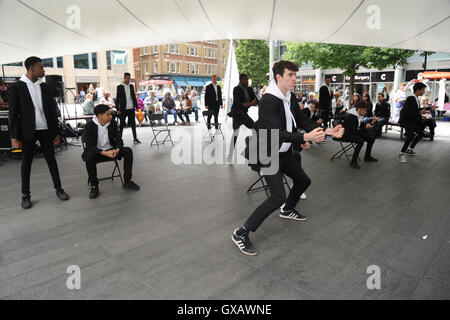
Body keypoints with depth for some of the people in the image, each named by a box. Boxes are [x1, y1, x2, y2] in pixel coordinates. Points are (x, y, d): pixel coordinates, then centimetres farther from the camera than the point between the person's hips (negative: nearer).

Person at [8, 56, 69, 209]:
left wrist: (56, 132, 5)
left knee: (51, 159, 8)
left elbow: (52, 110, 9)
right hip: (28, 132, -3)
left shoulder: (45, 87, 6)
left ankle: (58, 188, 19)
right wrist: (14, 137, -10)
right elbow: (13, 113, -6)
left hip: (45, 130, 3)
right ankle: (25, 195, 17)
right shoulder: (17, 87, -5)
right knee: (26, 162, 6)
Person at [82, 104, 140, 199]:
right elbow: (90, 146, -19)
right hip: (97, 151, -3)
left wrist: (117, 150, -27)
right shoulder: (90, 126, -14)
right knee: (89, 156, -36)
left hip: (111, 150, 3)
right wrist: (105, 153, -34)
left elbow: (119, 139, -4)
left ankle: (127, 181, -7)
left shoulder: (113, 123, -3)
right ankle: (94, 186, -18)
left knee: (128, 151, -19)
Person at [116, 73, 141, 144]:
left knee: (133, 124, 6)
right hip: (123, 109, -4)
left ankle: (135, 138, 13)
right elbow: (117, 99, -4)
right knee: (122, 124, 4)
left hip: (131, 108, 4)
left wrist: (136, 106, 9)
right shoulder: (120, 87, -2)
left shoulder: (131, 86, 10)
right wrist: (118, 109, -9)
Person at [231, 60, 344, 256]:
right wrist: (306, 137, -42)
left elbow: (303, 122, 10)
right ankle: (241, 234, -8)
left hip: (284, 152, 9)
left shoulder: (291, 98, 5)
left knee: (303, 181, 22)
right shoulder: (268, 101, -23)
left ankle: (287, 210, 49)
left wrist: (328, 131, -1)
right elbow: (277, 133, -31)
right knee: (278, 197, -18)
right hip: (268, 155, -9)